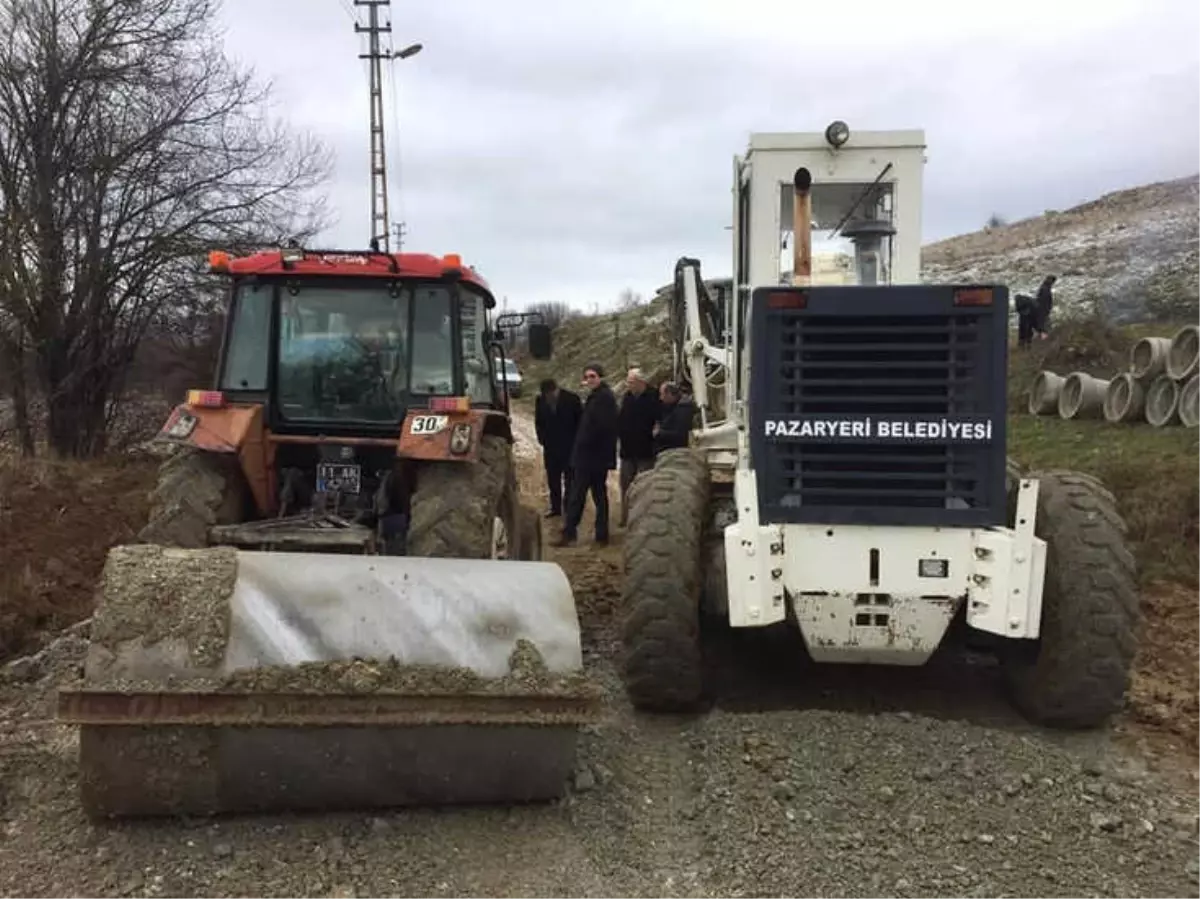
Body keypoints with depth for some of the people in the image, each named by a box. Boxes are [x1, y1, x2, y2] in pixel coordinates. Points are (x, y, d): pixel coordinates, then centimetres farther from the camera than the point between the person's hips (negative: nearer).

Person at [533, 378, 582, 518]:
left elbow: (581, 421, -5)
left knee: (569, 480, 4)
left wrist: (576, 441, -5)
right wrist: (542, 439, 4)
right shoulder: (540, 400, -4)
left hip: (569, 447, -3)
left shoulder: (572, 398, -14)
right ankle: (555, 508, 20)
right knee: (553, 480, 9)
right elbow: (538, 422, 11)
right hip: (550, 447, 3)